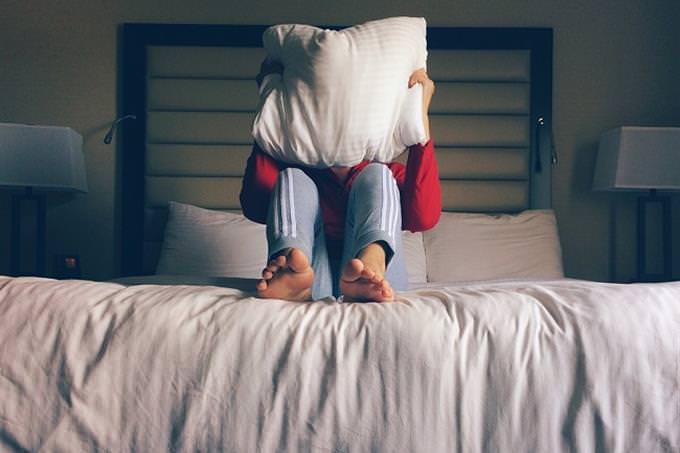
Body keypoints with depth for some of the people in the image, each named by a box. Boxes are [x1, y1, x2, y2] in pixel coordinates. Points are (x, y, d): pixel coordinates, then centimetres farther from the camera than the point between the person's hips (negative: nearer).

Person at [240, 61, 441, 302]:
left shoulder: (389, 174, 21)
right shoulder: (301, 170, 21)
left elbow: (423, 216, -4)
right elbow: (255, 208, -3)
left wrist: (421, 116, -5)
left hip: (380, 280, 0)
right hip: (313, 284, 1)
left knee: (376, 175, -11)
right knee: (291, 178, -9)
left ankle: (371, 266, -45)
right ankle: (292, 272, -43)